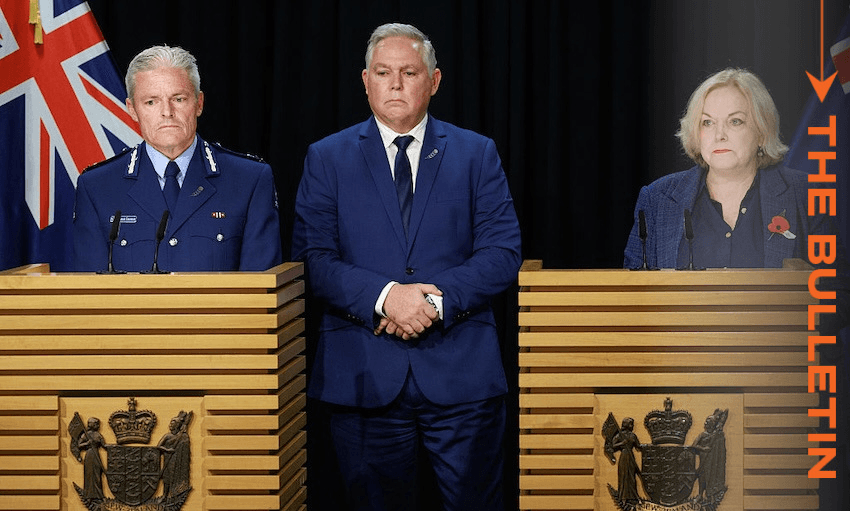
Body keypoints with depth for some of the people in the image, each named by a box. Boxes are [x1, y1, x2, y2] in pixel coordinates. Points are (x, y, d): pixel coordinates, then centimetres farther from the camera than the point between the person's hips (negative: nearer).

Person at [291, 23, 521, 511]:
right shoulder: (328, 159, 8)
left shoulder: (477, 154, 9)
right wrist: (383, 295, -18)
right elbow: (313, 259, -2)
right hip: (363, 375, 0)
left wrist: (438, 299, -15)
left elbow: (502, 252, 1)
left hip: (461, 375, 0)